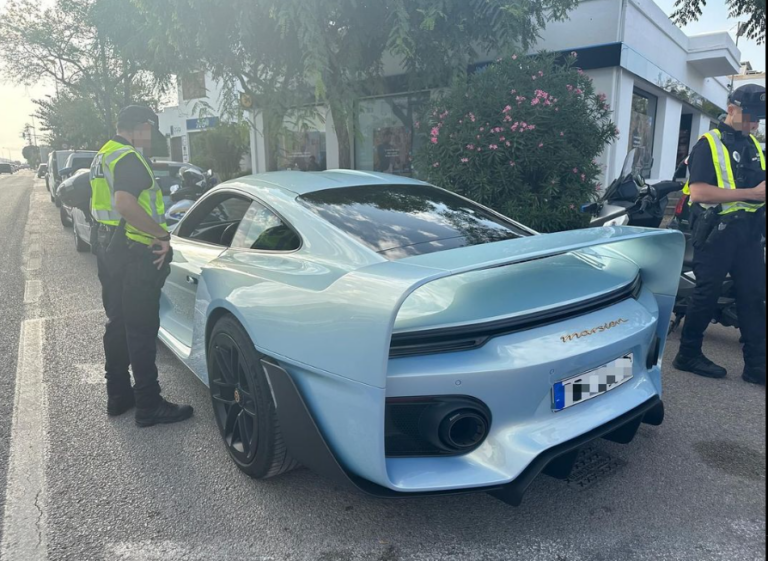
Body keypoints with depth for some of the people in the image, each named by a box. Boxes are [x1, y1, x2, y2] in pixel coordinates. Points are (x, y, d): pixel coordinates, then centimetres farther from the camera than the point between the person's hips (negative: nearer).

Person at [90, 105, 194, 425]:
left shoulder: (103, 157, 17)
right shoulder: (128, 159, -16)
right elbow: (126, 204, -31)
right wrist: (162, 234, -23)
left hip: (108, 249, 10)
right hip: (134, 254, -10)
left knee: (118, 323, 17)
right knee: (141, 329, -4)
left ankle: (118, 395, 28)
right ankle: (149, 406, 4)